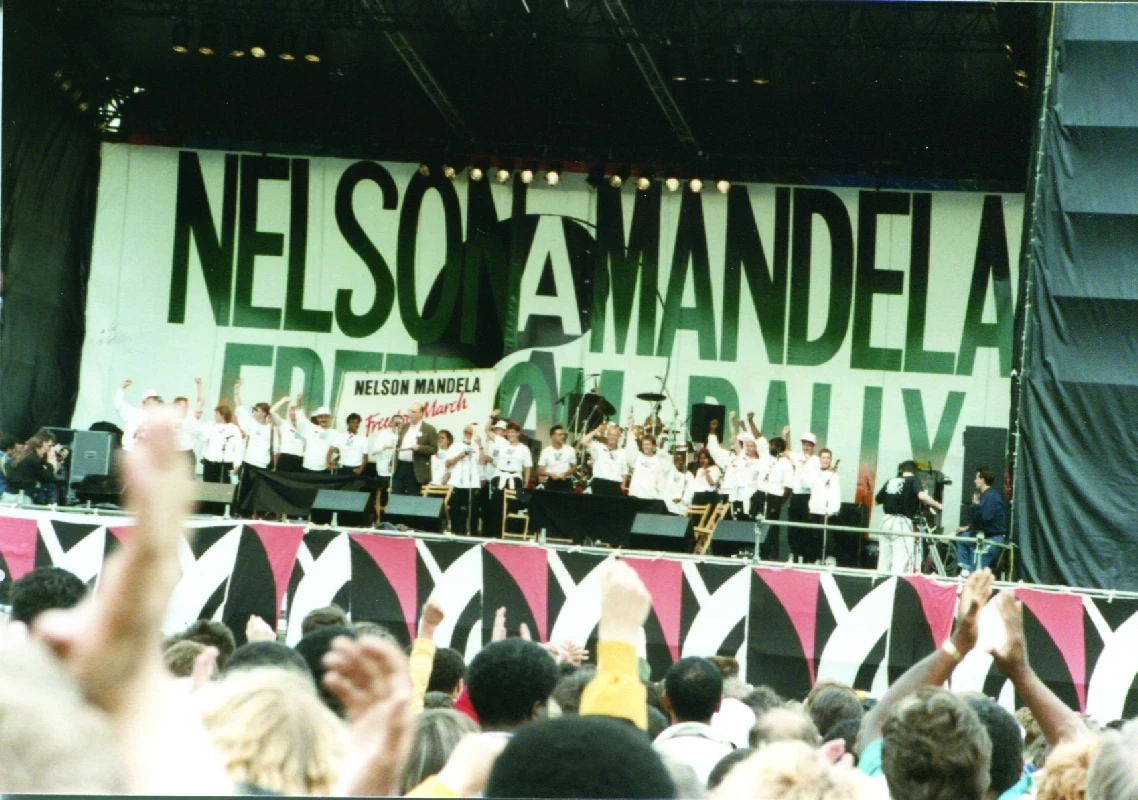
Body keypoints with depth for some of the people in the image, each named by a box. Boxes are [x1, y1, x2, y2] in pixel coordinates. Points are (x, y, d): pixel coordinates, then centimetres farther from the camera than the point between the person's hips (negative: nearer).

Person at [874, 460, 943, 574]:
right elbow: (922, 496, -18)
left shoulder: (890, 481, 14)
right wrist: (938, 505, -6)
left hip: (887, 521, 6)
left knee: (884, 560, 11)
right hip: (902, 522, -6)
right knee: (900, 561, -9)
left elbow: (878, 500, 21)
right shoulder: (913, 480, 0)